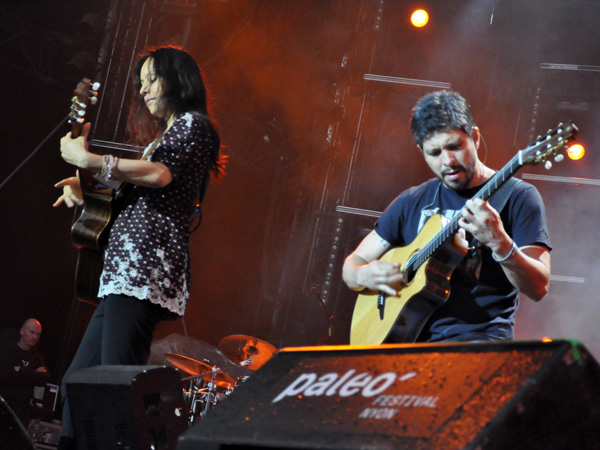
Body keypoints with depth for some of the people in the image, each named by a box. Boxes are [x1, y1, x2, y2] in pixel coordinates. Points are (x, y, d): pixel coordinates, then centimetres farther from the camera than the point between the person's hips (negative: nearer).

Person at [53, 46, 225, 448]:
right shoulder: (164, 136, 30)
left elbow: (159, 174, -18)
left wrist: (89, 161, -15)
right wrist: (85, 188, 16)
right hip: (124, 271, 11)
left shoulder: (193, 124, 0)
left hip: (147, 267, -11)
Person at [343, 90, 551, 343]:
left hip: (481, 336, -3)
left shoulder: (516, 196, 2)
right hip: (412, 336, 4)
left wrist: (499, 242, -25)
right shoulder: (412, 202, 15)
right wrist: (364, 276, -3)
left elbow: (538, 288, -8)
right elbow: (352, 264, 21)